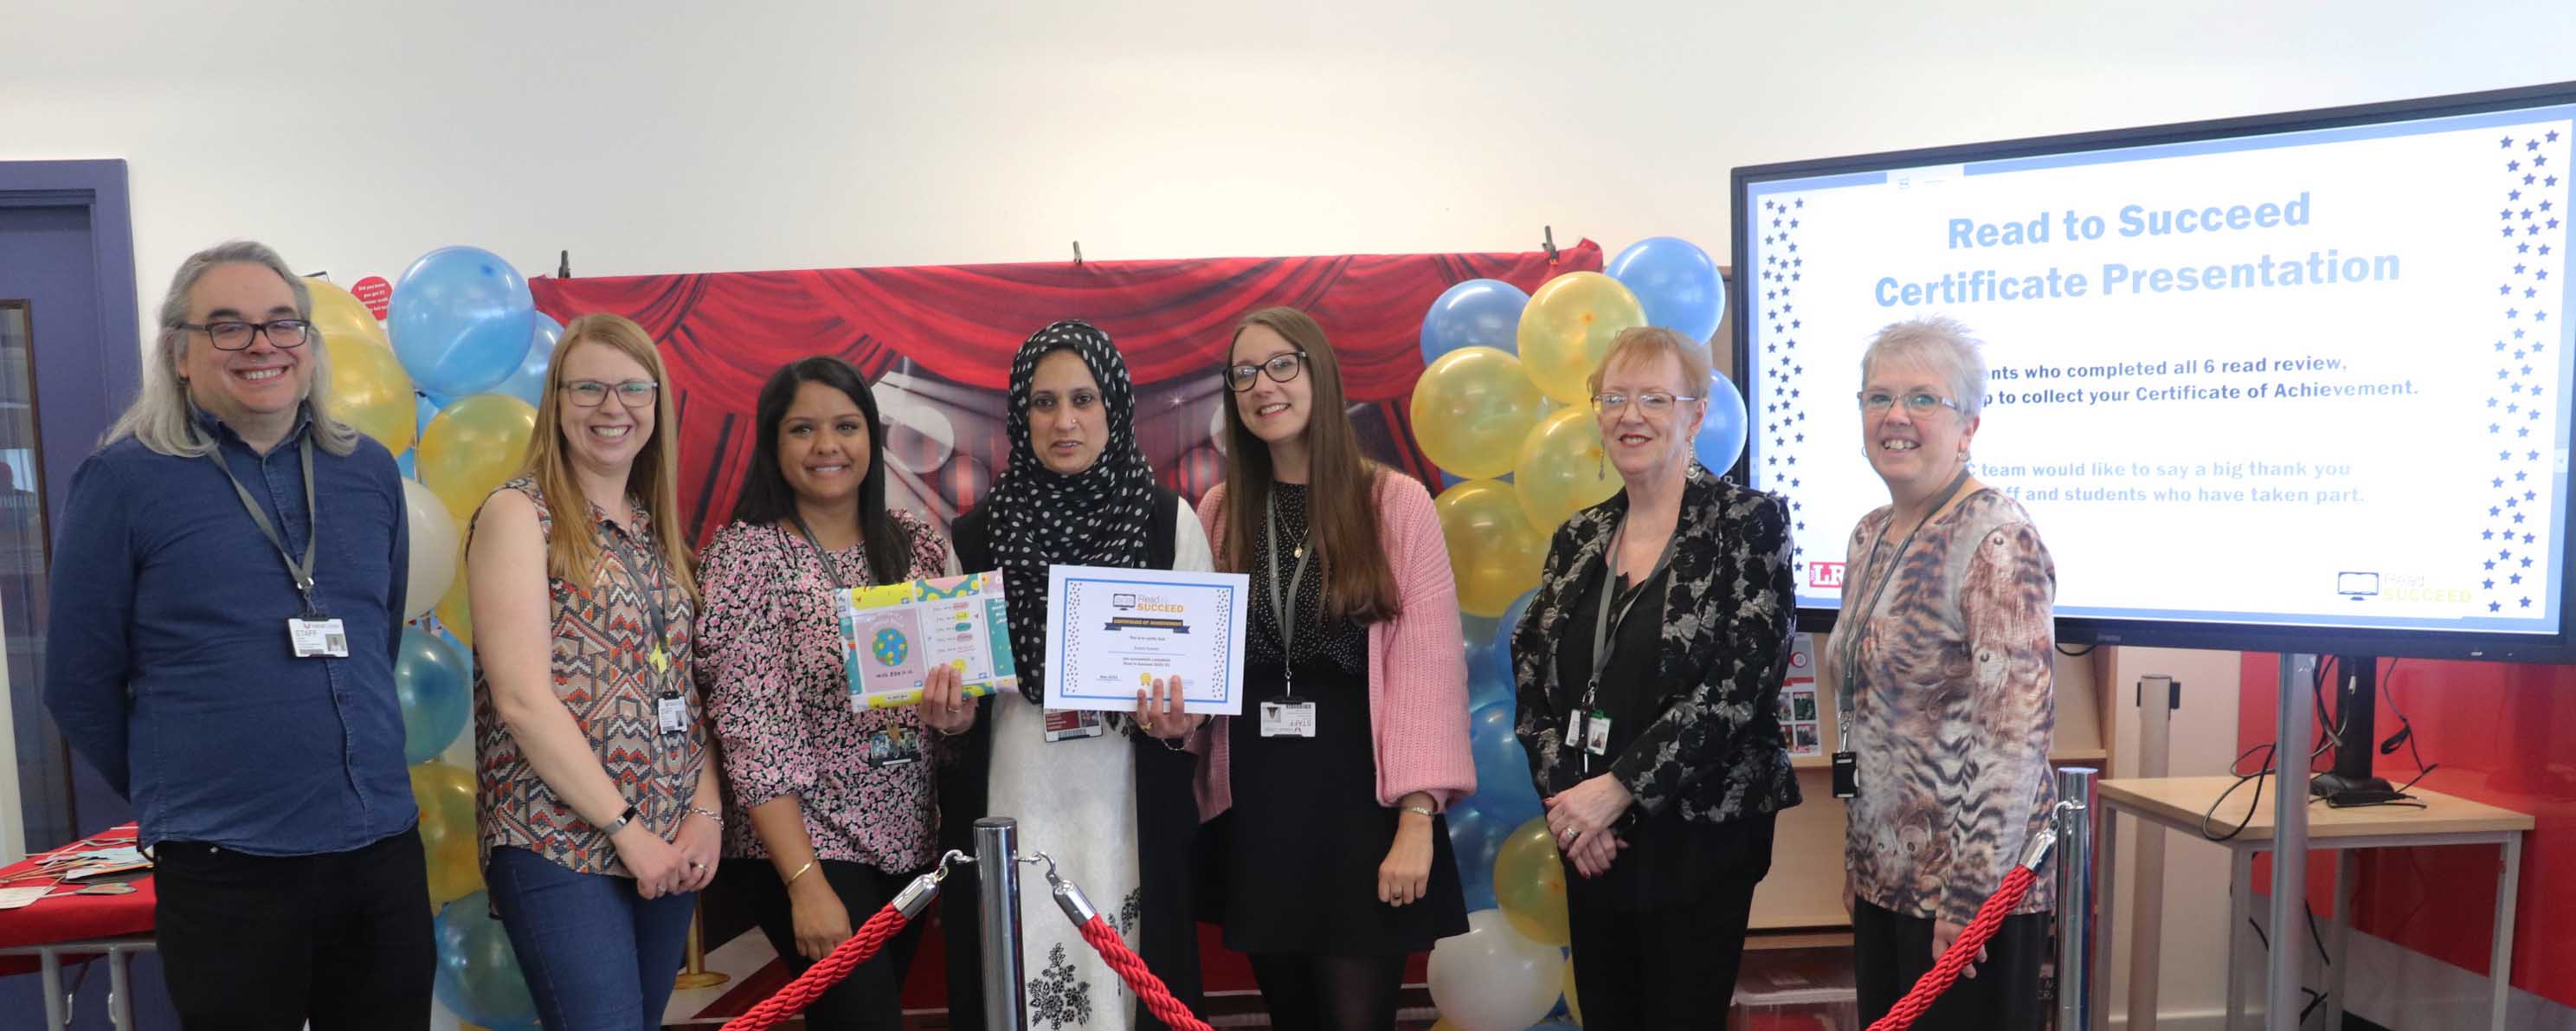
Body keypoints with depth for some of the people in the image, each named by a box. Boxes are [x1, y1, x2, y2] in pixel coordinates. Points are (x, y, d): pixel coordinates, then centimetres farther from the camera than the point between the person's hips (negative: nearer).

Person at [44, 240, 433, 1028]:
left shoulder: (369, 470, 7)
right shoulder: (124, 479, -5)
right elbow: (80, 683, 1)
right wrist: (174, 800, 9)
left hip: (385, 852, 4)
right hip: (224, 873, -4)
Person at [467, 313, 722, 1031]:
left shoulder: (654, 527, 13)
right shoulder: (518, 513, -5)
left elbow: (684, 690, 10)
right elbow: (522, 698, -13)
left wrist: (706, 812, -4)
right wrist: (626, 828, -13)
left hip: (669, 847, 6)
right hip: (559, 843, -6)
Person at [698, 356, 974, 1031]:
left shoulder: (918, 544, 4)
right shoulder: (745, 552, -8)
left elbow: (963, 691, 9)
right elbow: (751, 729, -13)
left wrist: (952, 710, -15)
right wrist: (807, 884, -18)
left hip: (907, 842, 5)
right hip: (799, 845, -4)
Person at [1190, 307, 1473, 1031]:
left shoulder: (1396, 503, -5)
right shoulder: (1219, 511, 6)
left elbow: (1428, 664, -9)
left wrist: (1417, 820, -14)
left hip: (1359, 802, -3)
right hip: (1254, 813, 4)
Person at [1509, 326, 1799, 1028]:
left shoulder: (1749, 523, -7)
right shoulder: (1579, 537, 7)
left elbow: (1737, 688, -16)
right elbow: (1533, 682, 7)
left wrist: (1618, 787, -18)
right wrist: (1566, 796, -8)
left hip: (1700, 836, -5)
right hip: (1589, 838, 5)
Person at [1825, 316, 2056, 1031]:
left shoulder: (1997, 541, -17)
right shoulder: (1871, 536, 8)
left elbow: (2018, 729, -22)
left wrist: (1969, 892, -21)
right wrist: (1858, 861, 16)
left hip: (1969, 884, -7)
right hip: (1885, 873, 8)